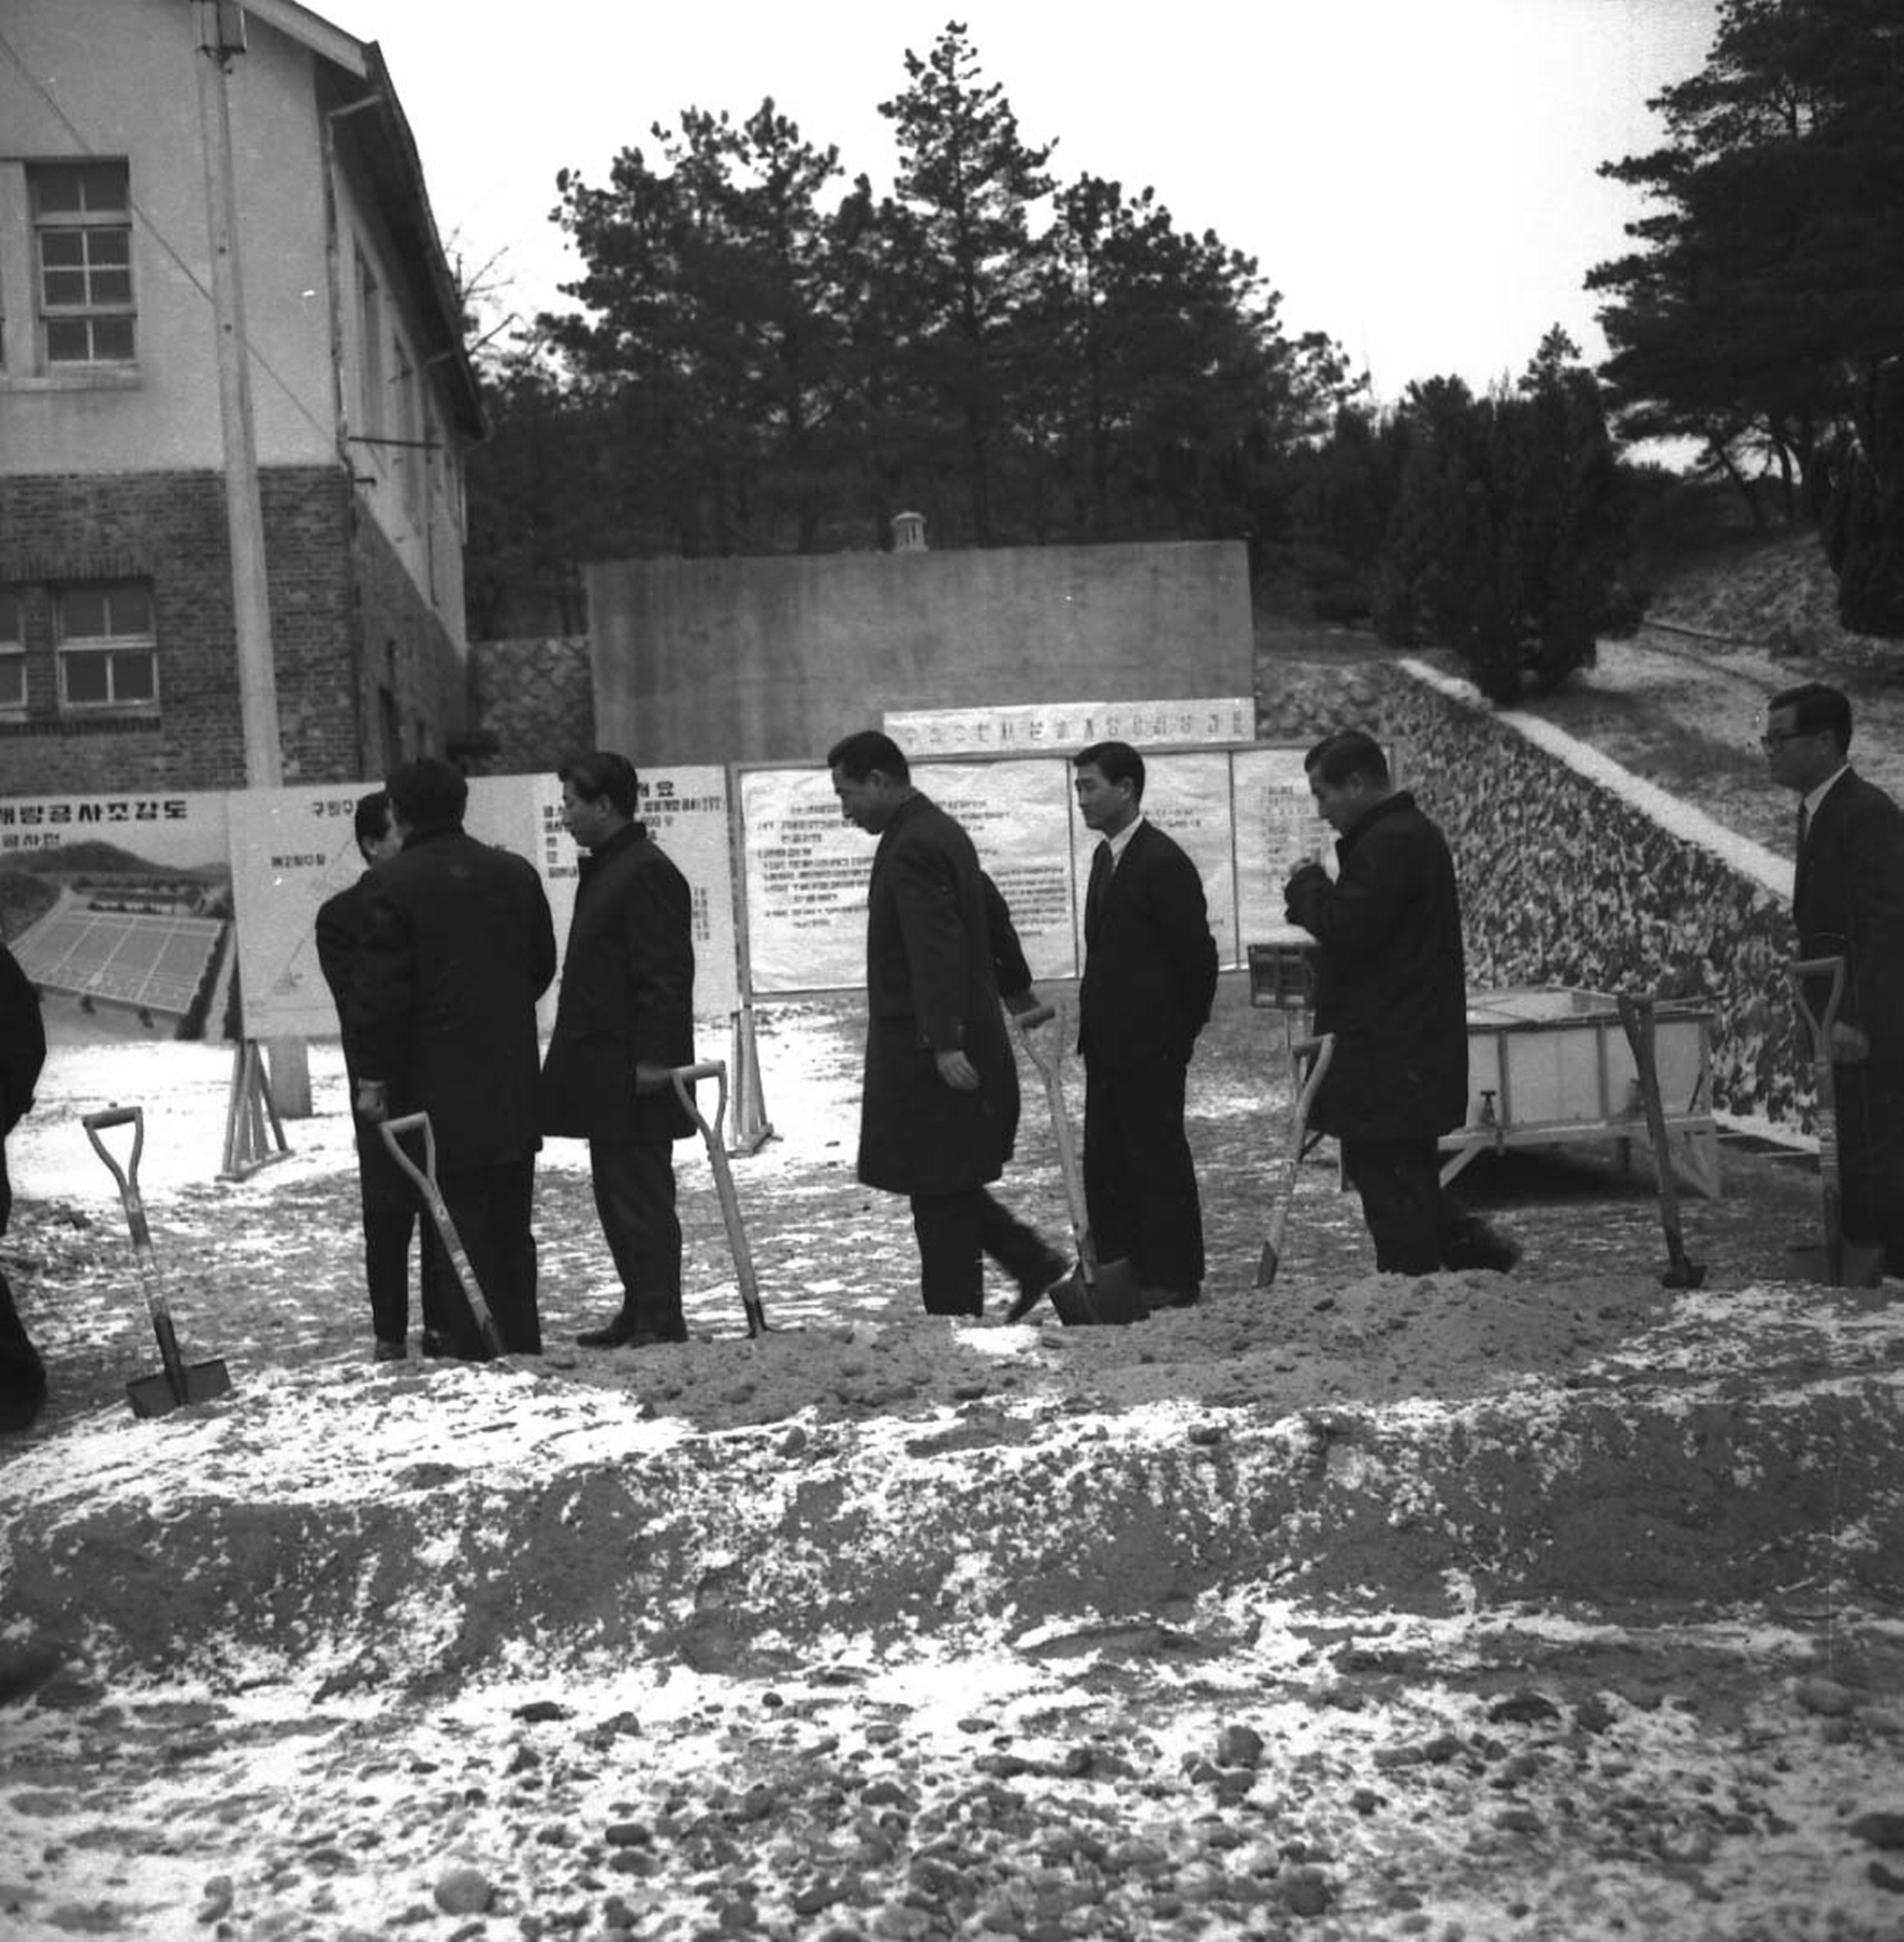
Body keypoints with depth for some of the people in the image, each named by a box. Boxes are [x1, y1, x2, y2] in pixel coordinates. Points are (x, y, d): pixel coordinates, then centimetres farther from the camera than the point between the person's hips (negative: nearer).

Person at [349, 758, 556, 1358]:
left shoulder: (391, 883, -10)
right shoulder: (517, 873, 7)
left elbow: (378, 988, -12)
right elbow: (543, 965, 15)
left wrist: (373, 1076, -5)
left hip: (438, 1088, -5)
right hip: (512, 1085, 5)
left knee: (455, 1221, -1)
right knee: (510, 1223, 14)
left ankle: (469, 1347, 0)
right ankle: (522, 1346, 20)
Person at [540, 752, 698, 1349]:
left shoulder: (646, 874, -14)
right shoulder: (605, 870, 18)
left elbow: (665, 974, -20)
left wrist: (653, 1058, -22)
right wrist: (574, 1060, 21)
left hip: (632, 1075, -10)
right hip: (604, 1073, 10)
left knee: (642, 1198, -6)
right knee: (616, 1196, 14)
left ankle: (661, 1322, 0)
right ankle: (638, 1315, 22)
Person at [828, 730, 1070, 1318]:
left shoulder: (913, 848, -17)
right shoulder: (941, 830, 14)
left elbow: (938, 950, -27)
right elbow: (991, 910, 26)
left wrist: (946, 1044, -32)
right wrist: (1016, 987, 39)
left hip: (926, 1054, -10)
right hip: (945, 1043, 10)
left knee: (939, 1191, -2)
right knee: (944, 1183, 16)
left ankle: (952, 1307, 6)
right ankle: (1033, 1260, 19)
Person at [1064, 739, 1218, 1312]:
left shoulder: (1164, 863, -16)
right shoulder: (1106, 857, 14)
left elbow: (1197, 953, -15)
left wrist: (1184, 1028, -5)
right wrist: (1091, 1019, 13)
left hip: (1150, 1045, -9)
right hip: (1107, 1044, 9)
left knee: (1157, 1158, -1)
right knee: (1105, 1160, 12)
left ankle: (1173, 1280, 9)